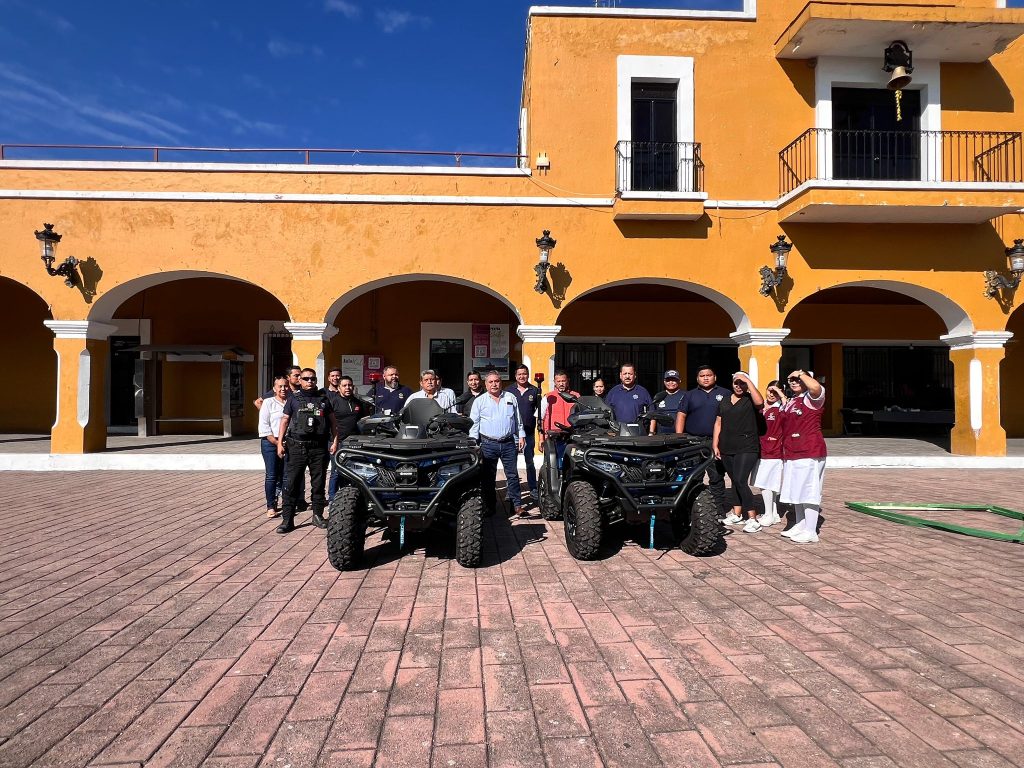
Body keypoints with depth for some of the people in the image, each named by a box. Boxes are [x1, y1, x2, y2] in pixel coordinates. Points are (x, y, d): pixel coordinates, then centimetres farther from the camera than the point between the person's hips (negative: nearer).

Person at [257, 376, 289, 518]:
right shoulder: (268, 402, 2)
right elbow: (264, 426, -3)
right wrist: (277, 443, -9)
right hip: (270, 443, -2)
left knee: (286, 476, 2)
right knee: (271, 476, -4)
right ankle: (271, 506, 2)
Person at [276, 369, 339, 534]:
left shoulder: (324, 399, 12)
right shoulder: (294, 399, 8)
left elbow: (332, 421, 13)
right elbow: (285, 420, 6)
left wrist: (335, 441, 2)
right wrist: (280, 443, -3)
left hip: (319, 447, 1)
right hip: (297, 446, -1)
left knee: (318, 483, 8)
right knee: (291, 483, -4)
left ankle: (318, 515, 20)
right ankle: (287, 519, 0)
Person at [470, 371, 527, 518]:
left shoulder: (511, 398, 11)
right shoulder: (479, 401, 6)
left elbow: (518, 419, 17)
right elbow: (474, 423, 3)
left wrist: (521, 436, 11)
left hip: (508, 443, 1)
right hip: (488, 444, -1)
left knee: (512, 475, 1)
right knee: (488, 476, 4)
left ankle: (517, 505, 7)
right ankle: (489, 505, 14)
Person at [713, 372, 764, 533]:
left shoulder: (750, 400, -1)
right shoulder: (724, 401, 15)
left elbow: (759, 402, -26)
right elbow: (718, 423, 15)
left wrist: (748, 380, -19)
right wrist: (715, 445, 8)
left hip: (747, 449, -6)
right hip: (726, 449, 6)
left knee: (741, 481, -15)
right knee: (735, 481, 14)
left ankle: (752, 519, -11)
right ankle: (736, 513, 26)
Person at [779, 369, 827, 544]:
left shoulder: (812, 398, -8)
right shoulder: (791, 401, 18)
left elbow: (816, 387, -34)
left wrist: (801, 374, -18)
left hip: (809, 453, -9)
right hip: (792, 454, 9)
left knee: (808, 491, -6)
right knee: (796, 491, 16)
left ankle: (810, 532, -2)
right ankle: (800, 525, 28)